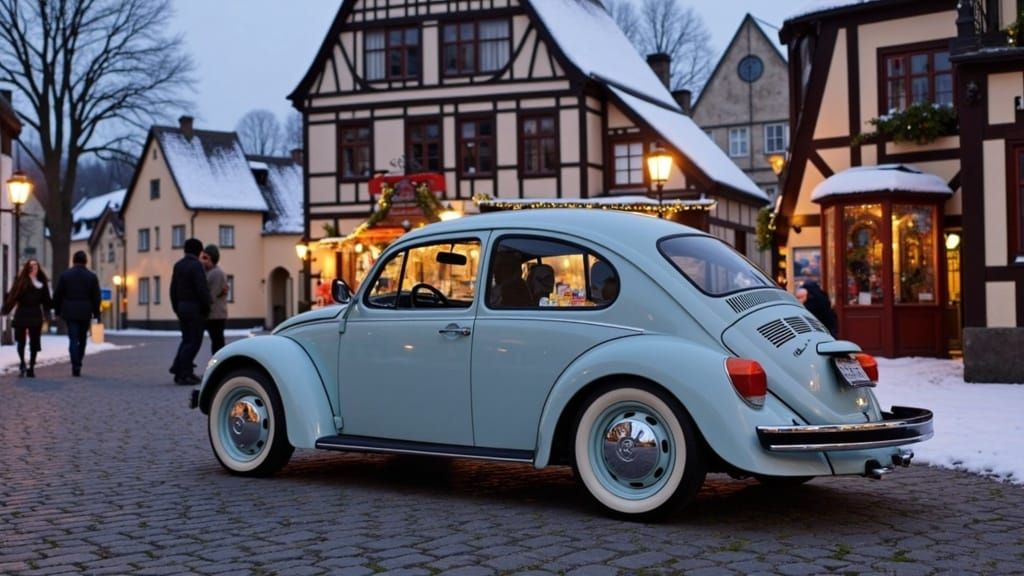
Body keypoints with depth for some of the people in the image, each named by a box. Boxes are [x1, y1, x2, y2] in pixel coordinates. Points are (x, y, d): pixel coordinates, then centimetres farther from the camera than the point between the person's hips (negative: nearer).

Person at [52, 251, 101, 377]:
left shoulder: (65, 275, 0)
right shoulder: (92, 276, 1)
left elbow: (57, 295, 2)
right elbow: (96, 297, 0)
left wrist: (57, 311, 12)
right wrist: (96, 314, 6)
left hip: (70, 312, -1)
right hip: (85, 313, 1)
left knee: (73, 339, -3)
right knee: (82, 340, 14)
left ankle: (75, 366, -13)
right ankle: (77, 365, 18)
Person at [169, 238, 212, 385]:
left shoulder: (178, 265, 10)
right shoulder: (196, 265, -14)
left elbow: (173, 289, 12)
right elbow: (201, 289, -19)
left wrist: (176, 309, 18)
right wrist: (208, 305, -7)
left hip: (182, 307, 8)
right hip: (195, 308, -8)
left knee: (187, 340, 17)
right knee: (193, 342, -3)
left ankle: (178, 368, 9)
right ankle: (182, 374, -6)